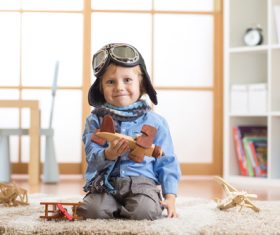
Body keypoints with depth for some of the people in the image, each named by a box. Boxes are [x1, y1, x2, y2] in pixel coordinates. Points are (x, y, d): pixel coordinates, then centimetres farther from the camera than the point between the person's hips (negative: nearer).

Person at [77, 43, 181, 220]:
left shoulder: (154, 121, 7)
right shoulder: (96, 119, 6)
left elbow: (166, 163, 9)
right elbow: (92, 158, -1)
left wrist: (170, 196, -2)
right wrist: (108, 154, -24)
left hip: (142, 182, 0)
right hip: (106, 184, 1)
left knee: (144, 211, -30)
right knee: (93, 210, -27)